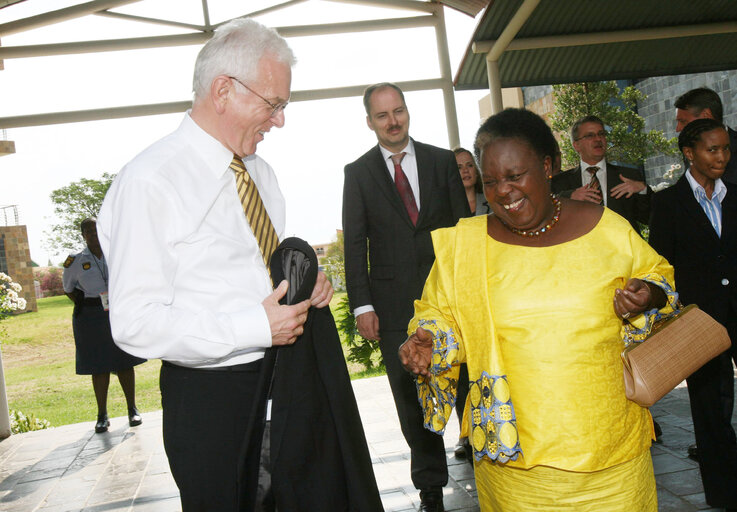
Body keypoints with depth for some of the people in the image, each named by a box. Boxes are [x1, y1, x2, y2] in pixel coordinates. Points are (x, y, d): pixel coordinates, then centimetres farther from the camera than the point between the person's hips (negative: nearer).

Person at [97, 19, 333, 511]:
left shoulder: (261, 171, 9)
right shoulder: (148, 182, -17)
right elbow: (136, 322, -22)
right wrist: (256, 326, -25)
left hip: (283, 377, 7)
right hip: (208, 396, -7)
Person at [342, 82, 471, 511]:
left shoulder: (443, 161, 7)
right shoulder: (358, 173, 5)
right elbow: (355, 243, 2)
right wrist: (362, 304, -5)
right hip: (394, 301, 0)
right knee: (411, 396, 7)